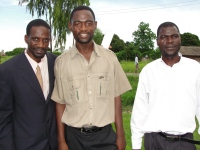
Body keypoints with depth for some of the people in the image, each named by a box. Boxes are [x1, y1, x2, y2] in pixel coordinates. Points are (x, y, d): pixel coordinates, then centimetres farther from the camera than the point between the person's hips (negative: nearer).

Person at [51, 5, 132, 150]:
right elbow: (60, 103, 0)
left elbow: (116, 98, 1)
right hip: (74, 136, 0)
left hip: (105, 134, 0)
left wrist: (120, 134, 1)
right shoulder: (61, 62, -5)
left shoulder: (110, 58, -3)